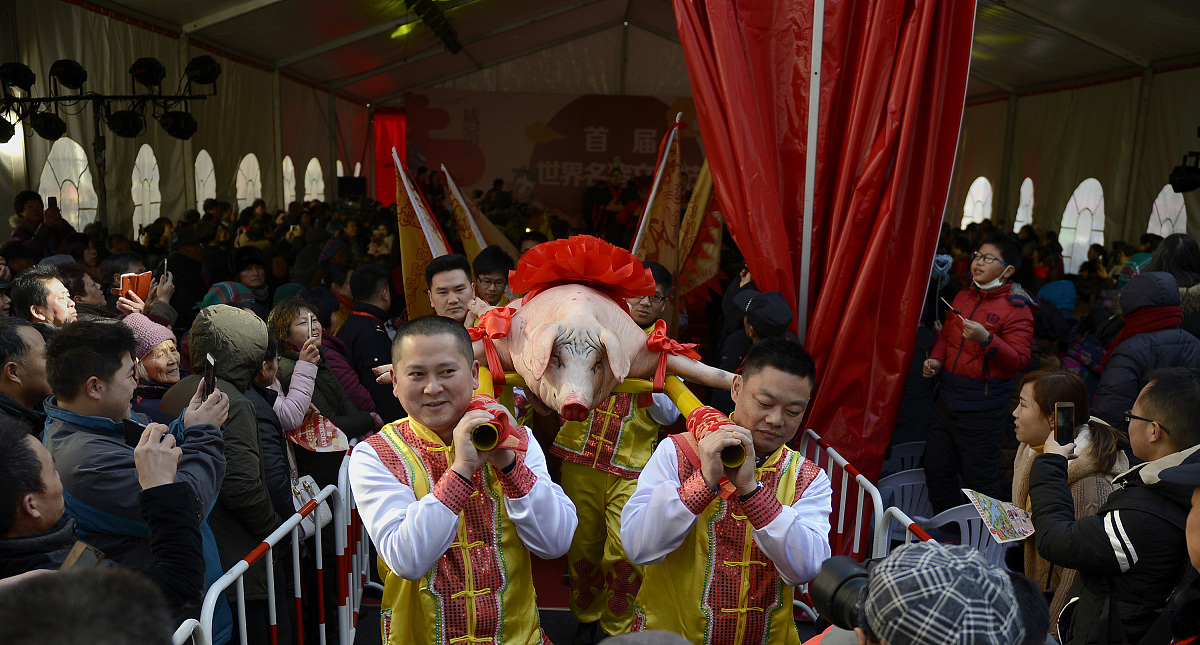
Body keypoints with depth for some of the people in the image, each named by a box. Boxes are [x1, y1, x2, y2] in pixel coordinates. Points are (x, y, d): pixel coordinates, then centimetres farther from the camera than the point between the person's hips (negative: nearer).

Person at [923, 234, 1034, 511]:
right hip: (947, 400, 7)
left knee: (978, 479, 3)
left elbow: (1019, 360, -17)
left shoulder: (1016, 309, -10)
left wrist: (987, 339, -31)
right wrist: (935, 359, 5)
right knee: (937, 469, 16)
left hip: (982, 409, -7)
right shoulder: (963, 297, 10)